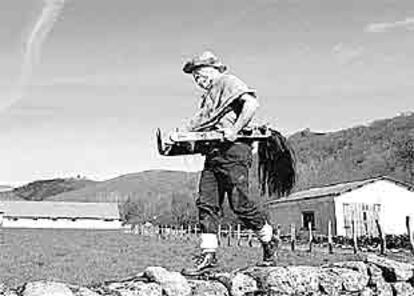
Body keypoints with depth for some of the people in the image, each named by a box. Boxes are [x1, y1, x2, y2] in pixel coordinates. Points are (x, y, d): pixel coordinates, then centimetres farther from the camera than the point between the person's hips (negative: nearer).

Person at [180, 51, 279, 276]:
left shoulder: (228, 82, 0)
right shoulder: (209, 96, 27)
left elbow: (252, 103, -16)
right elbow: (198, 123, 22)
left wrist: (235, 130, -21)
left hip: (233, 150, -9)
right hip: (213, 153, 9)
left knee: (240, 203, -6)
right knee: (206, 202, -1)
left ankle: (268, 241, 15)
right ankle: (208, 255, 0)